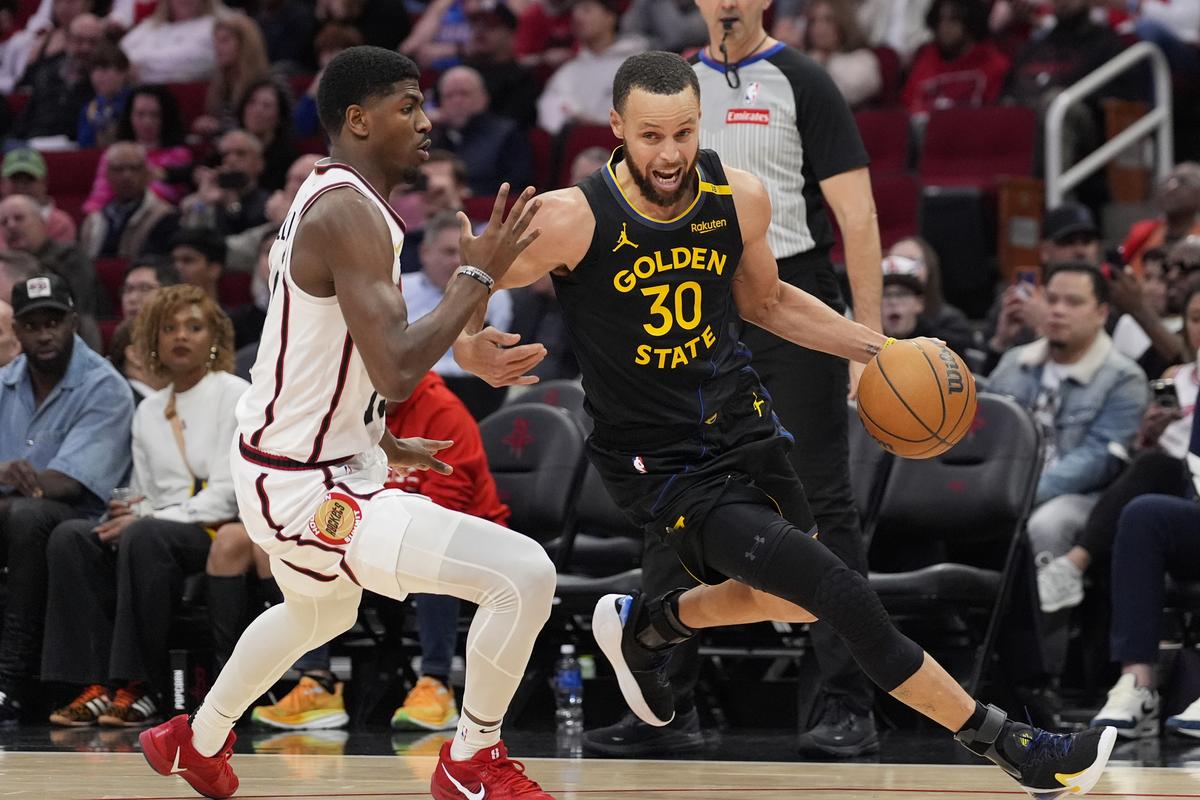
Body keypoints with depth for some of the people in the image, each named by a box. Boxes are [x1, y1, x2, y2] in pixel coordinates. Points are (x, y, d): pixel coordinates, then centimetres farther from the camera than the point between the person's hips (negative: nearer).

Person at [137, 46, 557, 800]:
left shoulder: (328, 201, 10)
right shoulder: (350, 213, -23)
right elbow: (397, 371, -32)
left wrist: (384, 444, 29)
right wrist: (479, 274, -23)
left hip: (296, 467, 11)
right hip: (308, 490, -11)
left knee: (319, 613, 41)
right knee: (524, 573, -19)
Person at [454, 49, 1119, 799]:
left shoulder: (740, 197, -9)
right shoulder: (573, 220, -24)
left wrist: (877, 346, 4)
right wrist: (473, 349, -32)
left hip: (741, 422, 7)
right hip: (660, 465, -6)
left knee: (797, 596, 22)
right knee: (844, 597, -14)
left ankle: (647, 626, 46)